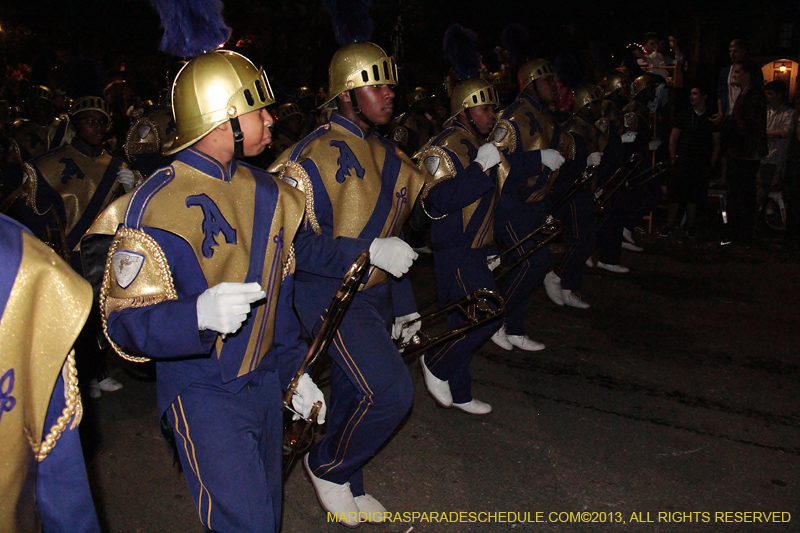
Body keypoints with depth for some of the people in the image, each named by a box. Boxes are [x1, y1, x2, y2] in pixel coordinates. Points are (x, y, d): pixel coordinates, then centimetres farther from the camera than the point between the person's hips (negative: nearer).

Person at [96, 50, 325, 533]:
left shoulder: (266, 192, 7)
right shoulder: (158, 206, -18)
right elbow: (124, 323, -21)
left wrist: (294, 369, 17)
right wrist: (199, 313, -39)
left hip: (264, 382, 7)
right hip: (203, 393, -7)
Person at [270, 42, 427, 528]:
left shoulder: (385, 154, 11)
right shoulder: (317, 155, -17)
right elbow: (294, 242, -22)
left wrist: (404, 305, 18)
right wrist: (369, 253, -25)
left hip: (375, 293, 8)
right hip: (331, 295, -8)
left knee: (353, 395, 17)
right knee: (391, 391, -16)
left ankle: (348, 488, 37)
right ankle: (328, 466, 9)